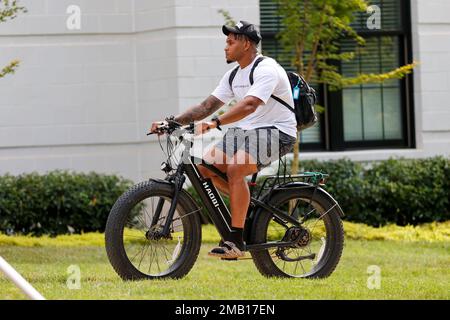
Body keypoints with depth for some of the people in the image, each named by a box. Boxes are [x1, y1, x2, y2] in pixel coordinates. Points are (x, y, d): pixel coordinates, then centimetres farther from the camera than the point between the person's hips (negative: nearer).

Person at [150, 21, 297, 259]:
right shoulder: (233, 76, 12)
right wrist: (172, 122, -3)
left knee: (234, 168, -32)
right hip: (245, 131, 9)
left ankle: (236, 241, -30)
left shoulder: (266, 70, -16)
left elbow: (249, 105, -32)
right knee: (204, 165, -9)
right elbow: (207, 106, 10)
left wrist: (215, 123, -44)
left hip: (276, 132, -9)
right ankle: (247, 202, 8)